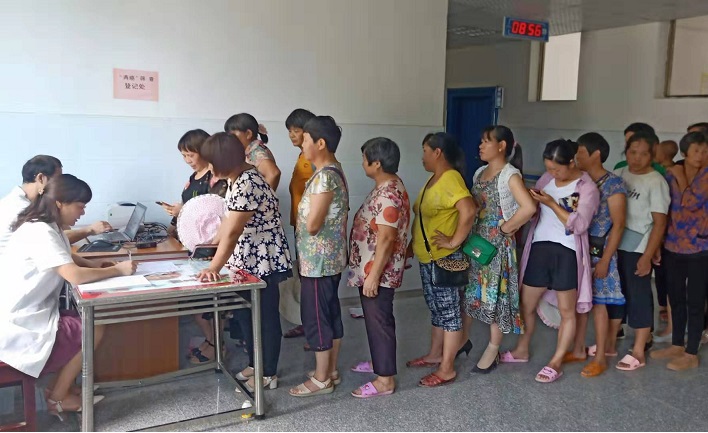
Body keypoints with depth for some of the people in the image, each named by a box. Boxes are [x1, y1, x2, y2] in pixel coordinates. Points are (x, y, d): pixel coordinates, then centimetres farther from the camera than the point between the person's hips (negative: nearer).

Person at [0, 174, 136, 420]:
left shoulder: (47, 227, 7)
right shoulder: (41, 233, -24)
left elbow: (68, 259, 20)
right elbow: (76, 276, -31)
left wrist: (94, 265, -2)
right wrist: (118, 270, -18)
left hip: (26, 316, 10)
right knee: (94, 330, -4)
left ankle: (58, 389, 17)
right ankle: (57, 399, 10)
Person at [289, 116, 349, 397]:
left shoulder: (324, 176, -21)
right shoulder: (334, 171, 11)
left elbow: (312, 224, -23)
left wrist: (299, 221, -2)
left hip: (318, 260, -10)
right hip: (331, 258, 10)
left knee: (316, 317, 1)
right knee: (330, 313, 16)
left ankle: (321, 380, 12)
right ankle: (331, 370, 28)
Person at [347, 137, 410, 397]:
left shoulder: (388, 195, -24)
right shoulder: (387, 187, 9)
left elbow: (386, 239, -26)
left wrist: (373, 275, -23)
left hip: (379, 272, -10)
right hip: (372, 268, 10)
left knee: (379, 321, -2)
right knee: (374, 319, 22)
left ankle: (385, 379, 8)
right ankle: (379, 361, 38)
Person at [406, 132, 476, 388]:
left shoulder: (450, 179, -19)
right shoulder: (433, 179, 13)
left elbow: (469, 211, -33)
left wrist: (454, 241, -25)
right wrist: (414, 244, 16)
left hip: (444, 259, -10)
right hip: (428, 258, 10)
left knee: (449, 311, 0)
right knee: (437, 309, 20)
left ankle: (447, 369, 9)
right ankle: (435, 355, 33)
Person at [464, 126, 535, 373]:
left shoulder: (510, 175, -14)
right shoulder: (480, 173, 11)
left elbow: (529, 207, -26)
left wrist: (505, 228, -17)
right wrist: (470, 235, 3)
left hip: (498, 245, -7)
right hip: (477, 242, 7)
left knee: (496, 295, 3)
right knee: (473, 292, 14)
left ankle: (492, 351, 15)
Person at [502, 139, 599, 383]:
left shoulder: (587, 187, -8)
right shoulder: (546, 178, 7)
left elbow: (579, 225, -17)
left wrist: (551, 203, -22)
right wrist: (531, 200, -9)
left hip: (567, 253, -5)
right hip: (539, 248, 6)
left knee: (567, 311, 5)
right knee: (526, 304, 13)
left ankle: (556, 363, 15)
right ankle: (522, 350, 33)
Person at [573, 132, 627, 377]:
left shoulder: (613, 184, -11)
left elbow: (618, 225, -13)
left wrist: (605, 260, -15)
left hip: (599, 251, -6)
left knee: (598, 302, 1)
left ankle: (600, 357, 12)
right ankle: (578, 349, 23)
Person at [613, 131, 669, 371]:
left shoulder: (656, 182, -9)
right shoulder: (618, 174, 6)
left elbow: (660, 223, -10)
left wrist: (647, 256, -15)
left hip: (638, 249, -5)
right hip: (614, 244, 5)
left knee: (638, 296, 1)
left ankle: (638, 352, 10)